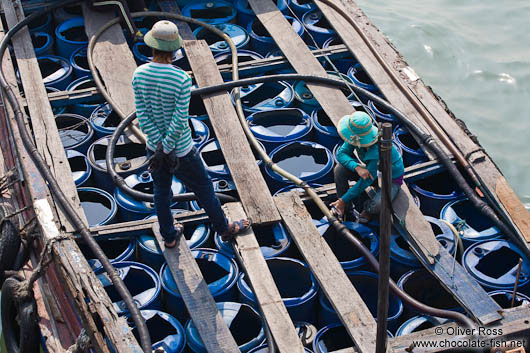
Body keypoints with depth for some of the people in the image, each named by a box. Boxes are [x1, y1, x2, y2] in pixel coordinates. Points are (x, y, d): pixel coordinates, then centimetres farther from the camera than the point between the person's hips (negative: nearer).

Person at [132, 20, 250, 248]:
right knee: (204, 190, 18)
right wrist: (167, 149, -14)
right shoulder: (181, 80, -28)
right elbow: (179, 121, -26)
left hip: (154, 146, 5)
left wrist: (160, 147, -12)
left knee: (161, 192, 25)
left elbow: (142, 115, -12)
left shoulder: (139, 75, -14)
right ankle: (224, 229, 38)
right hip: (181, 152, -4)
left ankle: (169, 236, 43)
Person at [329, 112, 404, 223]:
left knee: (379, 205, -36)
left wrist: (343, 200, -25)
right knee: (340, 169, -18)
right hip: (368, 170, 6)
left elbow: (365, 182, -32)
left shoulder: (378, 152, -40)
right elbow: (341, 153, -16)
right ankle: (345, 208, 2)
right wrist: (357, 167, -38)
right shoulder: (357, 136, -23)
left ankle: (368, 209, 4)